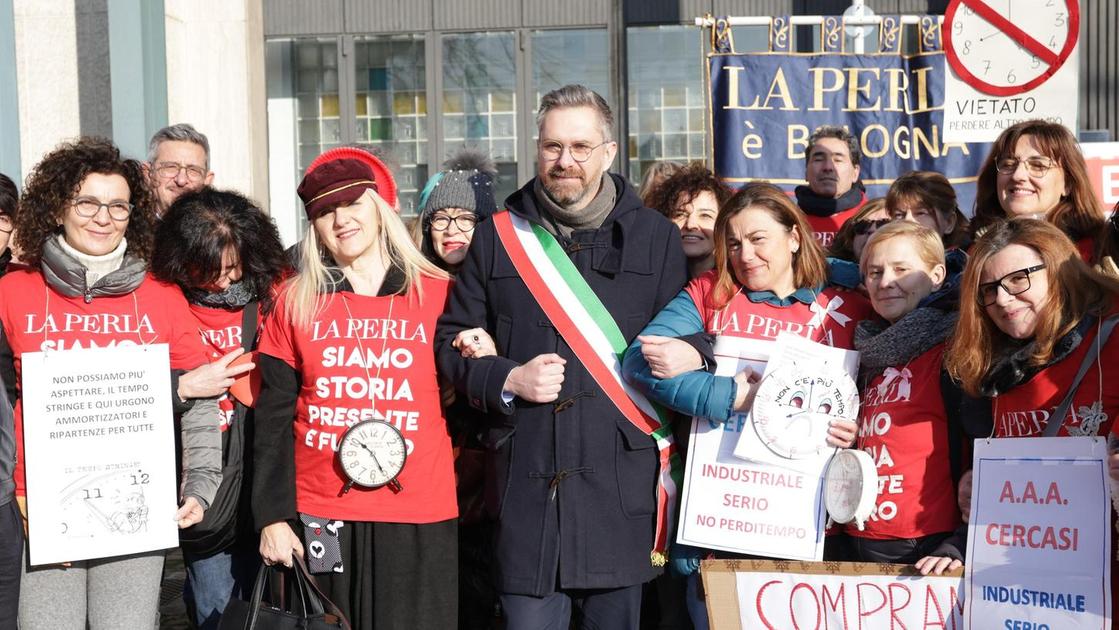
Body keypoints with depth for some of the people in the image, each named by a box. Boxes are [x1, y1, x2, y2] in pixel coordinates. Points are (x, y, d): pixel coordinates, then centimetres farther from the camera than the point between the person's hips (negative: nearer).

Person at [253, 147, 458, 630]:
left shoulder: (438, 294, 3)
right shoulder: (296, 301, 5)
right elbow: (273, 419, 3)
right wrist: (272, 516, -2)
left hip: (419, 519, 0)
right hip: (318, 519, 1)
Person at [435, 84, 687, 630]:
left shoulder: (655, 238, 7)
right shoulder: (498, 237, 10)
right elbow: (451, 342, 12)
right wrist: (507, 380, -5)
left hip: (620, 480, 0)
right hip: (526, 479, 1)